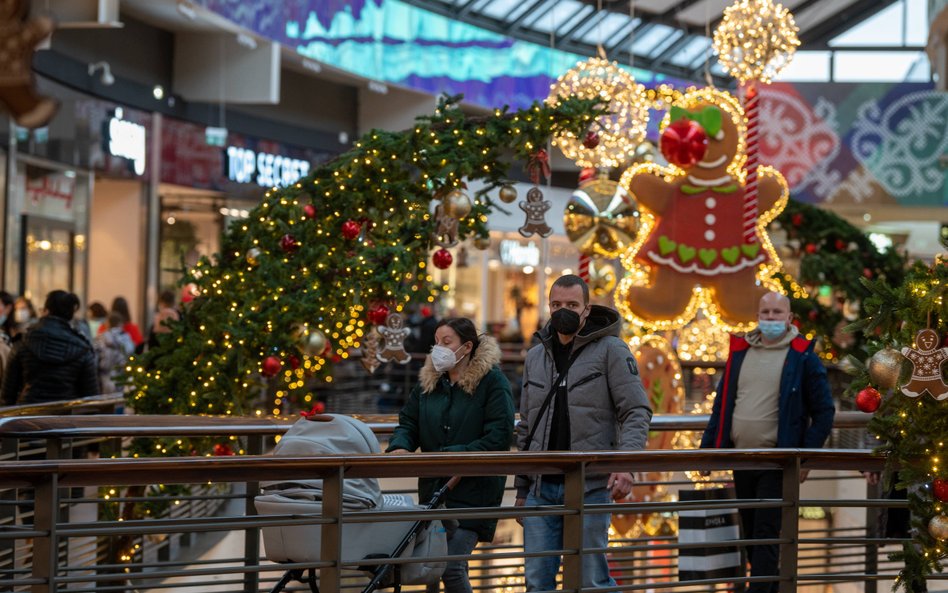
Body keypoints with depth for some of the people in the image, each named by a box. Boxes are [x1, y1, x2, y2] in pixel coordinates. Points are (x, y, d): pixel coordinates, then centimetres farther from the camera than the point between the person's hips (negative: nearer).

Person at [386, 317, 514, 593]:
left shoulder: (492, 381, -8)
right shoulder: (428, 381, 10)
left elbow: (500, 437, -15)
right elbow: (408, 422, 12)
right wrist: (399, 447, -12)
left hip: (473, 491, -6)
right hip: (433, 488, 6)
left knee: (451, 568, -16)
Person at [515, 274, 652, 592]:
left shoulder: (610, 350, -2)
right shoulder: (535, 357, 14)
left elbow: (637, 412, -6)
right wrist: (521, 489, 17)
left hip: (590, 486, -5)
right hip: (541, 488, 5)